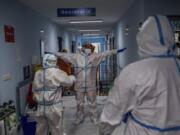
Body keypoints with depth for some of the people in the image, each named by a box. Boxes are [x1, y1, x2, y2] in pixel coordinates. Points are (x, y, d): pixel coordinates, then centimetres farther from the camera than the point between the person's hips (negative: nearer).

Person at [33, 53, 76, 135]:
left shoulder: (37, 74, 6)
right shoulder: (57, 72, -10)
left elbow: (34, 89, 10)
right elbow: (68, 82, -1)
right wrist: (72, 78, 20)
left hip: (40, 108, 5)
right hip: (53, 108, -5)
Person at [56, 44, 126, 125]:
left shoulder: (95, 56, -2)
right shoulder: (76, 57, -3)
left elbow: (106, 53, -3)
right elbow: (64, 55, -1)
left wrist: (117, 51, -7)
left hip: (91, 86, 0)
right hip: (79, 85, 0)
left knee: (92, 103, 13)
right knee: (79, 103, 14)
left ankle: (94, 118, 31)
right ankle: (79, 118, 33)